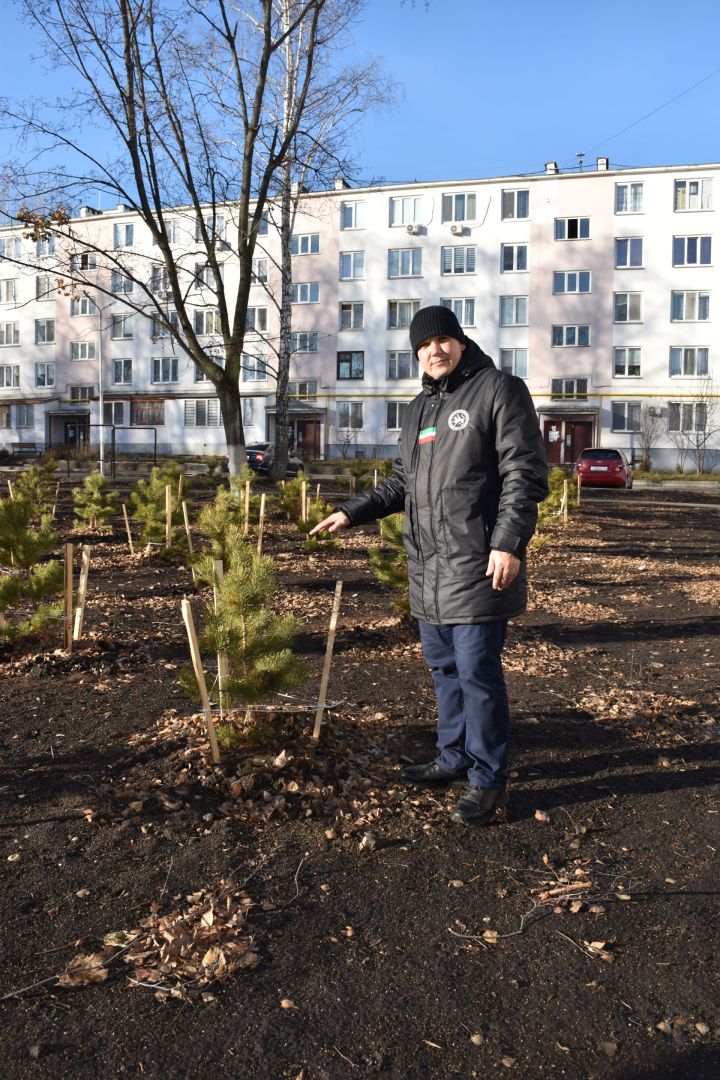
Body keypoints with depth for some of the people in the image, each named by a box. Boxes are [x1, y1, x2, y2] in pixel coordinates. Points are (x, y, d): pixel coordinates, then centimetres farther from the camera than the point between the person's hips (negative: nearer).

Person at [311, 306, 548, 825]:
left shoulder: (499, 390, -5)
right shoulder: (420, 408, 19)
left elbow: (525, 472, -12)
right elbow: (403, 482, 25)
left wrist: (509, 541, -21)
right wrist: (352, 512, 16)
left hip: (478, 568, -8)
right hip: (428, 569, 8)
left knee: (478, 674, -3)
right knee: (445, 669, 16)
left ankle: (488, 781, 10)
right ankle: (454, 758, 32)